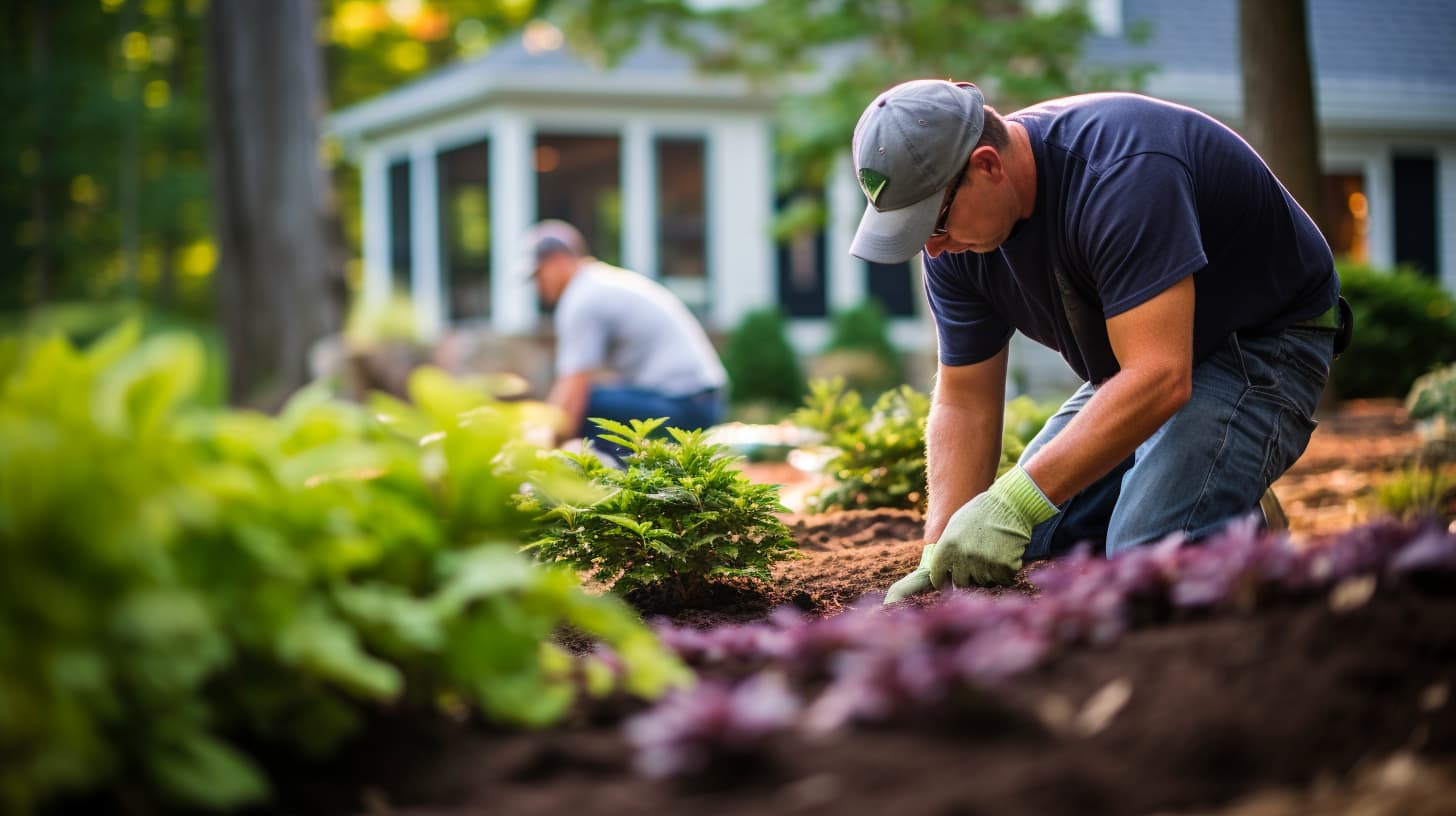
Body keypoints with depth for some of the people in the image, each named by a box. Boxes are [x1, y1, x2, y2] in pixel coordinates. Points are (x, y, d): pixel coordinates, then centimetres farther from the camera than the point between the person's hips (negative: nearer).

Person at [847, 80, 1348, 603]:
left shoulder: (1122, 172, -36)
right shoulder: (957, 236, -11)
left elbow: (1159, 378, -41)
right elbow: (964, 402, -6)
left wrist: (1016, 501, -43)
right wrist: (942, 555, -18)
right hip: (1139, 354, 8)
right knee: (1032, 540, 2)